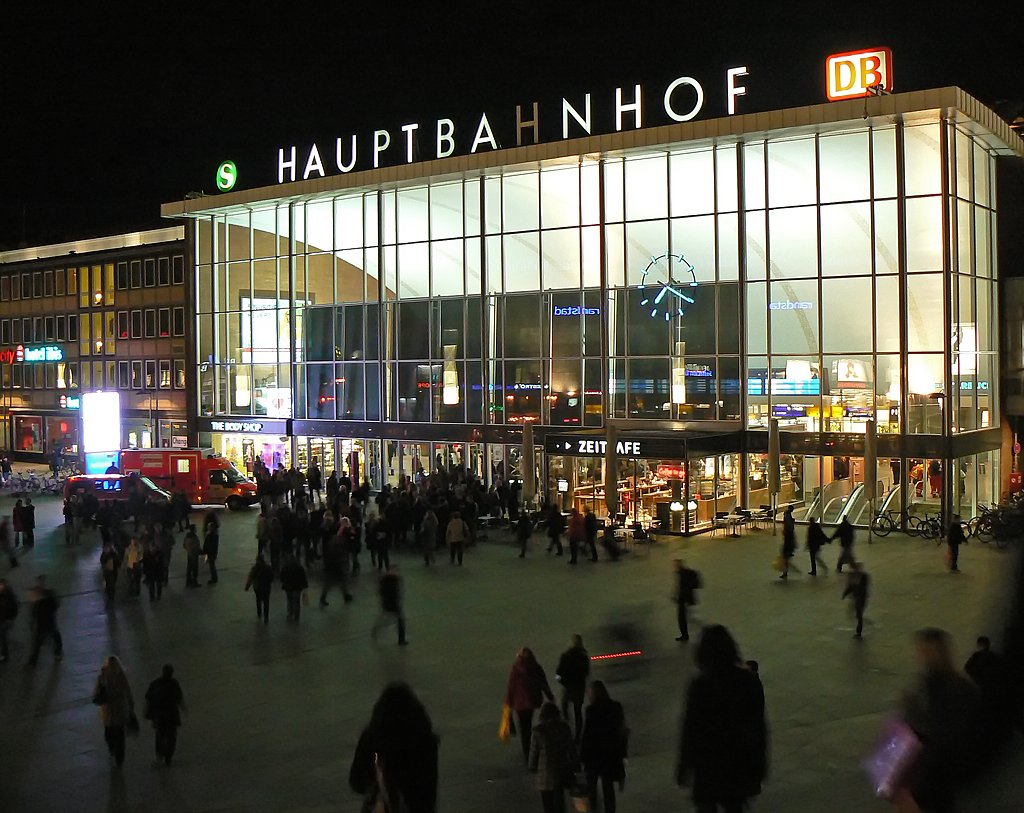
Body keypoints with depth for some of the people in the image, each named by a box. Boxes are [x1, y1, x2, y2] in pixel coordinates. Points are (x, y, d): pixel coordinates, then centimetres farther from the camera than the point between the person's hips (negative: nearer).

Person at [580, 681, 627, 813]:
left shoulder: (592, 710, -20)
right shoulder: (616, 707, -4)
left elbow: (587, 734, -17)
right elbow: (622, 731, 3)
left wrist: (582, 757, -9)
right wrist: (622, 753, 12)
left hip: (594, 753, -4)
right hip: (612, 753, 4)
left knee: (591, 785, 17)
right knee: (608, 786, 14)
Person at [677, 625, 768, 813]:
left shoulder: (700, 686, -19)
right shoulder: (749, 681, -7)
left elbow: (690, 728, -13)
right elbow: (759, 725, 0)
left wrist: (684, 765, -2)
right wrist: (760, 761, 12)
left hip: (710, 759, -4)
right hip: (741, 759, 4)